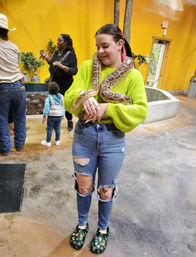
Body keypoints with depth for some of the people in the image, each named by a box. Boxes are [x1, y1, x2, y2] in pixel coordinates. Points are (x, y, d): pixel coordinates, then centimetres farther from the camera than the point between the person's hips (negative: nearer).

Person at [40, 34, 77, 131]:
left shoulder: (71, 54, -10)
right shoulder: (57, 52, 8)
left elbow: (74, 71, -17)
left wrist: (61, 66, -26)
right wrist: (46, 57, 7)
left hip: (65, 84, -6)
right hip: (54, 81, 6)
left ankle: (70, 122, 25)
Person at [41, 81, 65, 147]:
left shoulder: (49, 98, -13)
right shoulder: (61, 97, -1)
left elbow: (46, 108, -13)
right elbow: (63, 107, 3)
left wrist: (44, 117, -5)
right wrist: (62, 116, 13)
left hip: (51, 116, -4)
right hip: (59, 116, 4)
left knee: (49, 129, 7)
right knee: (57, 128, 16)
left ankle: (48, 142, 18)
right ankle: (57, 141, 27)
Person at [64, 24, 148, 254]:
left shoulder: (133, 75, -4)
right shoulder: (87, 66, 1)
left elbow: (141, 110, -10)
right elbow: (69, 98, -5)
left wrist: (107, 108, -22)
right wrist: (85, 97, -27)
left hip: (113, 140, -1)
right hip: (84, 136, 2)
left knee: (106, 190, 17)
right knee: (84, 186, 18)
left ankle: (103, 229, 48)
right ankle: (82, 224, 49)